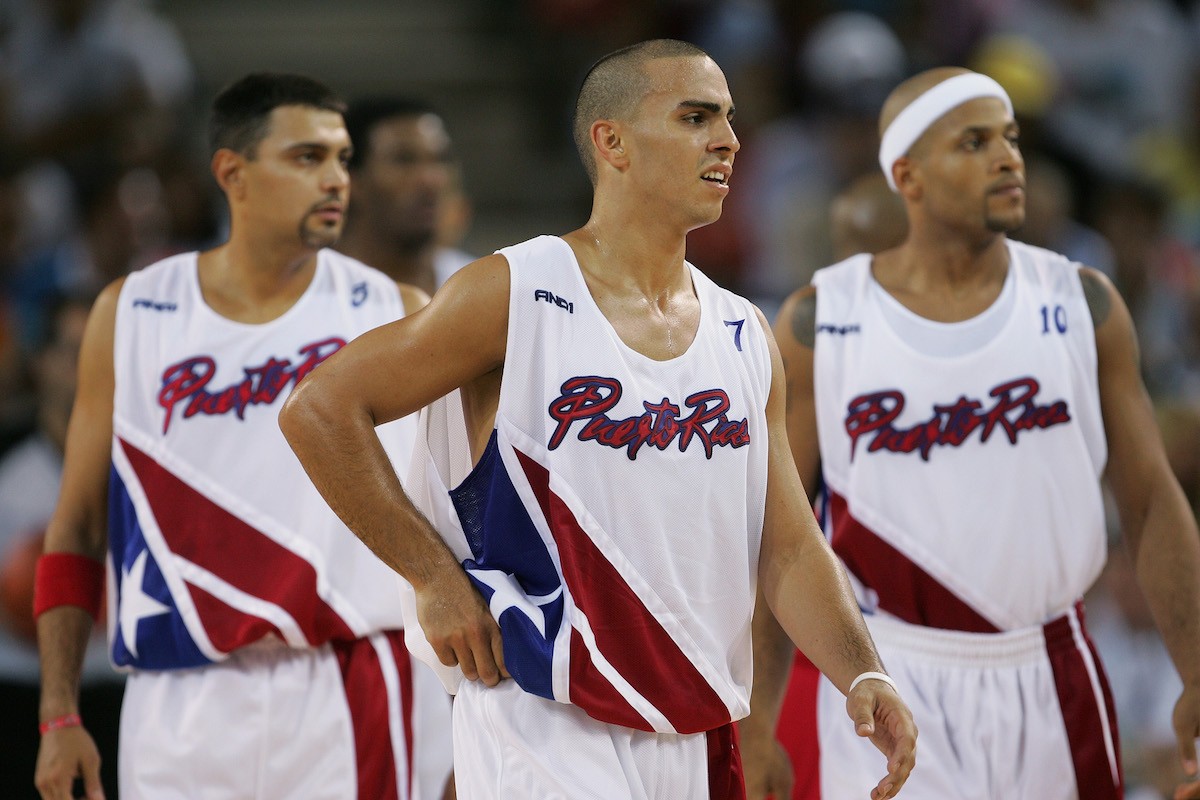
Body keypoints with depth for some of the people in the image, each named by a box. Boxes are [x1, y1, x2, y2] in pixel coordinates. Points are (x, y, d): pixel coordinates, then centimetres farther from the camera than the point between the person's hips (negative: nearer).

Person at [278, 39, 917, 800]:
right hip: (545, 739, -6)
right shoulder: (512, 296, -7)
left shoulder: (745, 340, 11)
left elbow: (790, 549, 11)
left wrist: (863, 675, -6)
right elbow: (319, 409, -6)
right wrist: (434, 576, -9)